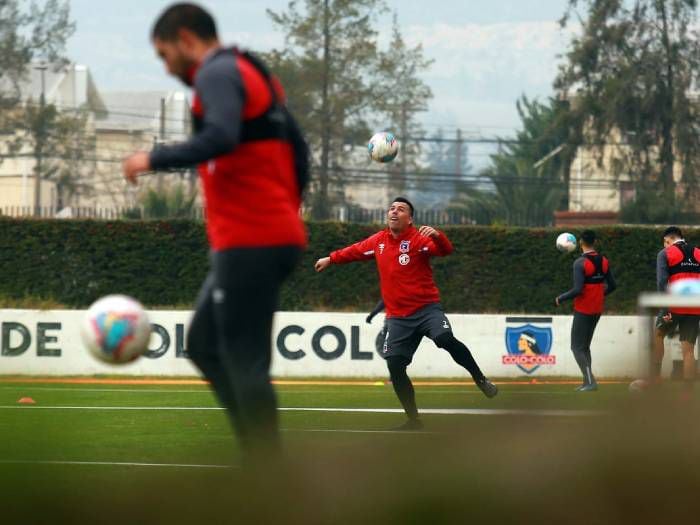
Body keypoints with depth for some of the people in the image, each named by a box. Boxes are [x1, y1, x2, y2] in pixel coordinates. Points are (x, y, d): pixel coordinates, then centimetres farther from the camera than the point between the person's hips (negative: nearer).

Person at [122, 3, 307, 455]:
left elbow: (220, 138, -26)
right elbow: (296, 147, 21)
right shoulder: (255, 75, 20)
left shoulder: (218, 74, -9)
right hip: (277, 235, 10)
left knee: (243, 360, -7)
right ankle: (263, 455, 9)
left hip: (249, 242, -10)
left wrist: (154, 159, -16)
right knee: (205, 344, 15)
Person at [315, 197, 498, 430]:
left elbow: (445, 250, -26)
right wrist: (331, 259, 38)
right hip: (398, 317, 5)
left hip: (427, 309, -5)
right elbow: (355, 251, 29)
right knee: (395, 367, -4)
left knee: (445, 339, -31)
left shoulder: (419, 238, -9)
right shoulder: (378, 241, 9)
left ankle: (480, 379, -10)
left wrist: (436, 235, -46)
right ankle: (413, 420, 11)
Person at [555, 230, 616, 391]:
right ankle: (587, 382, 13)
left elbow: (577, 290, -23)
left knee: (577, 347, -2)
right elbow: (612, 286, 8)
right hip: (597, 310, 7)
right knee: (585, 346, 17)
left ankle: (590, 381, -14)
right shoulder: (603, 261, 4)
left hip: (583, 310, -7)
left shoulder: (580, 263, -17)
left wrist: (560, 299, -8)